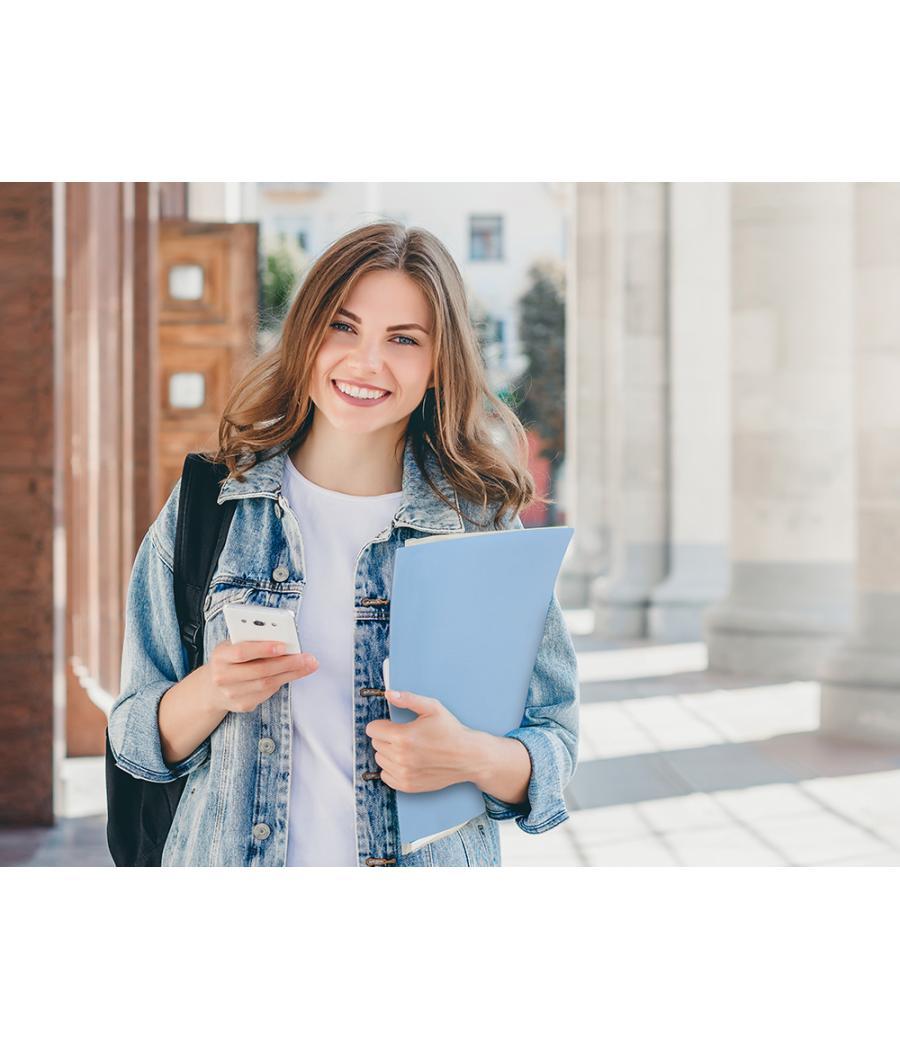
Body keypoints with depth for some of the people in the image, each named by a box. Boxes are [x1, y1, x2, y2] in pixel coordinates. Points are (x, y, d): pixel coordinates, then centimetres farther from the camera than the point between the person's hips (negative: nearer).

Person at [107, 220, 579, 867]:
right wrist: (212, 692, -20)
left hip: (431, 863, 0)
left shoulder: (484, 526, -6)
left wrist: (471, 758, -23)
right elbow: (138, 741, -1)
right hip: (228, 861, 1)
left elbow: (555, 747, -4)